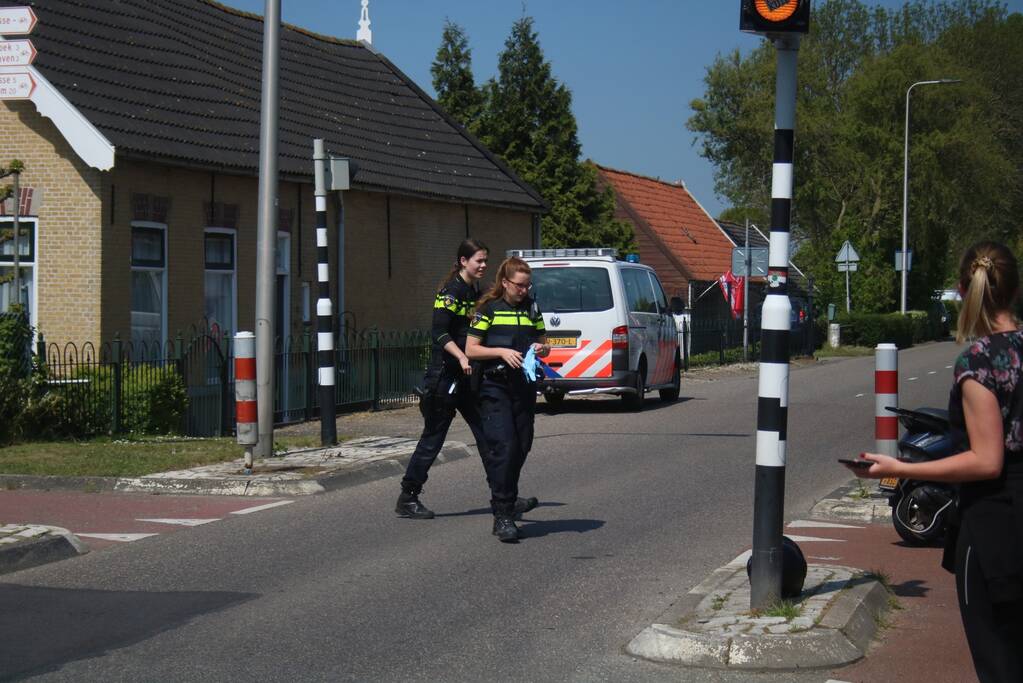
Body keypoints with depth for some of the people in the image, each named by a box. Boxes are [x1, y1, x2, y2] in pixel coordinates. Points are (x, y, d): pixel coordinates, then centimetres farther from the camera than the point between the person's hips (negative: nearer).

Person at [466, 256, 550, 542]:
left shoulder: (531, 308, 13)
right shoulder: (488, 309, -1)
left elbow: (544, 345, 21)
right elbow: (471, 349, -4)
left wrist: (541, 348, -3)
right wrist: (502, 351, -16)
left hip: (525, 387, 5)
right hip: (495, 387, -5)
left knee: (522, 446, 7)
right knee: (503, 446, -14)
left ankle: (508, 499, 25)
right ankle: (502, 516, -14)